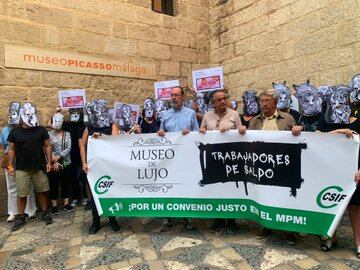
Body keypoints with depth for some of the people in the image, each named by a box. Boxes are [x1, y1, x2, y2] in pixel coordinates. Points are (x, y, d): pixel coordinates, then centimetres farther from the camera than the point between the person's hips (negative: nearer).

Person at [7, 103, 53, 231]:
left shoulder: (41, 130, 0)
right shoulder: (14, 132, 2)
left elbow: (47, 146, 3)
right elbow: (11, 149, 7)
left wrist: (49, 162, -2)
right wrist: (10, 165, 4)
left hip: (39, 167, 0)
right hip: (21, 169, 0)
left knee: (42, 191, 9)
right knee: (21, 194, 7)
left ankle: (45, 213, 24)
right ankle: (21, 217, 22)